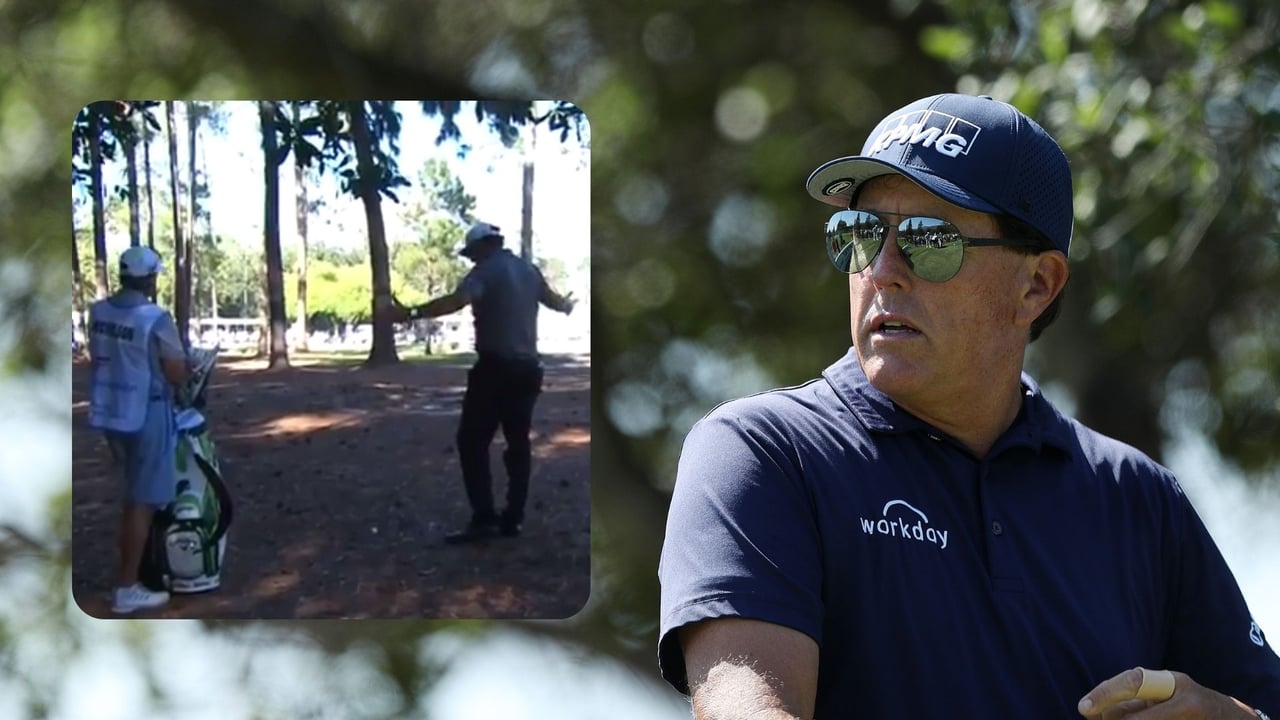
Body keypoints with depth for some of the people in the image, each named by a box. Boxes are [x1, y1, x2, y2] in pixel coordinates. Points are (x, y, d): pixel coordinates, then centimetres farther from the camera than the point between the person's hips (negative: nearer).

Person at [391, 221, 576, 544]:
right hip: (527, 368, 7)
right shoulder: (528, 270, 13)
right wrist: (568, 305, 55)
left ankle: (484, 518, -12)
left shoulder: (486, 271, -9)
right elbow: (554, 300, 32)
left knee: (473, 441, -4)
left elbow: (456, 301, -28)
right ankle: (512, 518, 12)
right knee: (518, 442, 13)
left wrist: (413, 312, -35)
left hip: (495, 367, -7)